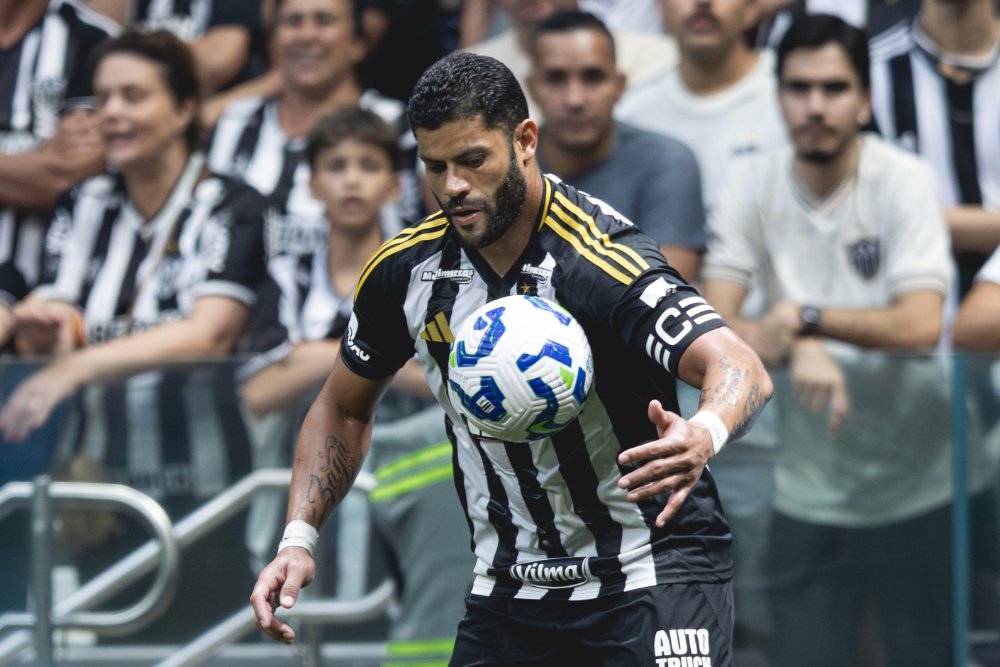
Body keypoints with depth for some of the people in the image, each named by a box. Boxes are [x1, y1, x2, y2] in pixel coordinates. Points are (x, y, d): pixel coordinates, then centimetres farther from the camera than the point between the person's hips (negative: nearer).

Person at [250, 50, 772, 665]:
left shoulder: (602, 261, -22)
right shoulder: (405, 270, -3)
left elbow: (737, 365, -35)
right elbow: (344, 408, 14)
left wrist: (704, 435, -58)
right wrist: (299, 539, 0)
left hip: (652, 565, -5)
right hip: (509, 586, 5)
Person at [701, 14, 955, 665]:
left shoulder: (903, 180, -10)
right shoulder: (753, 183, -2)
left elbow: (921, 323, -19)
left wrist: (803, 316, -18)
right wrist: (795, 349, -26)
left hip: (916, 487, -2)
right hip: (808, 495, 2)